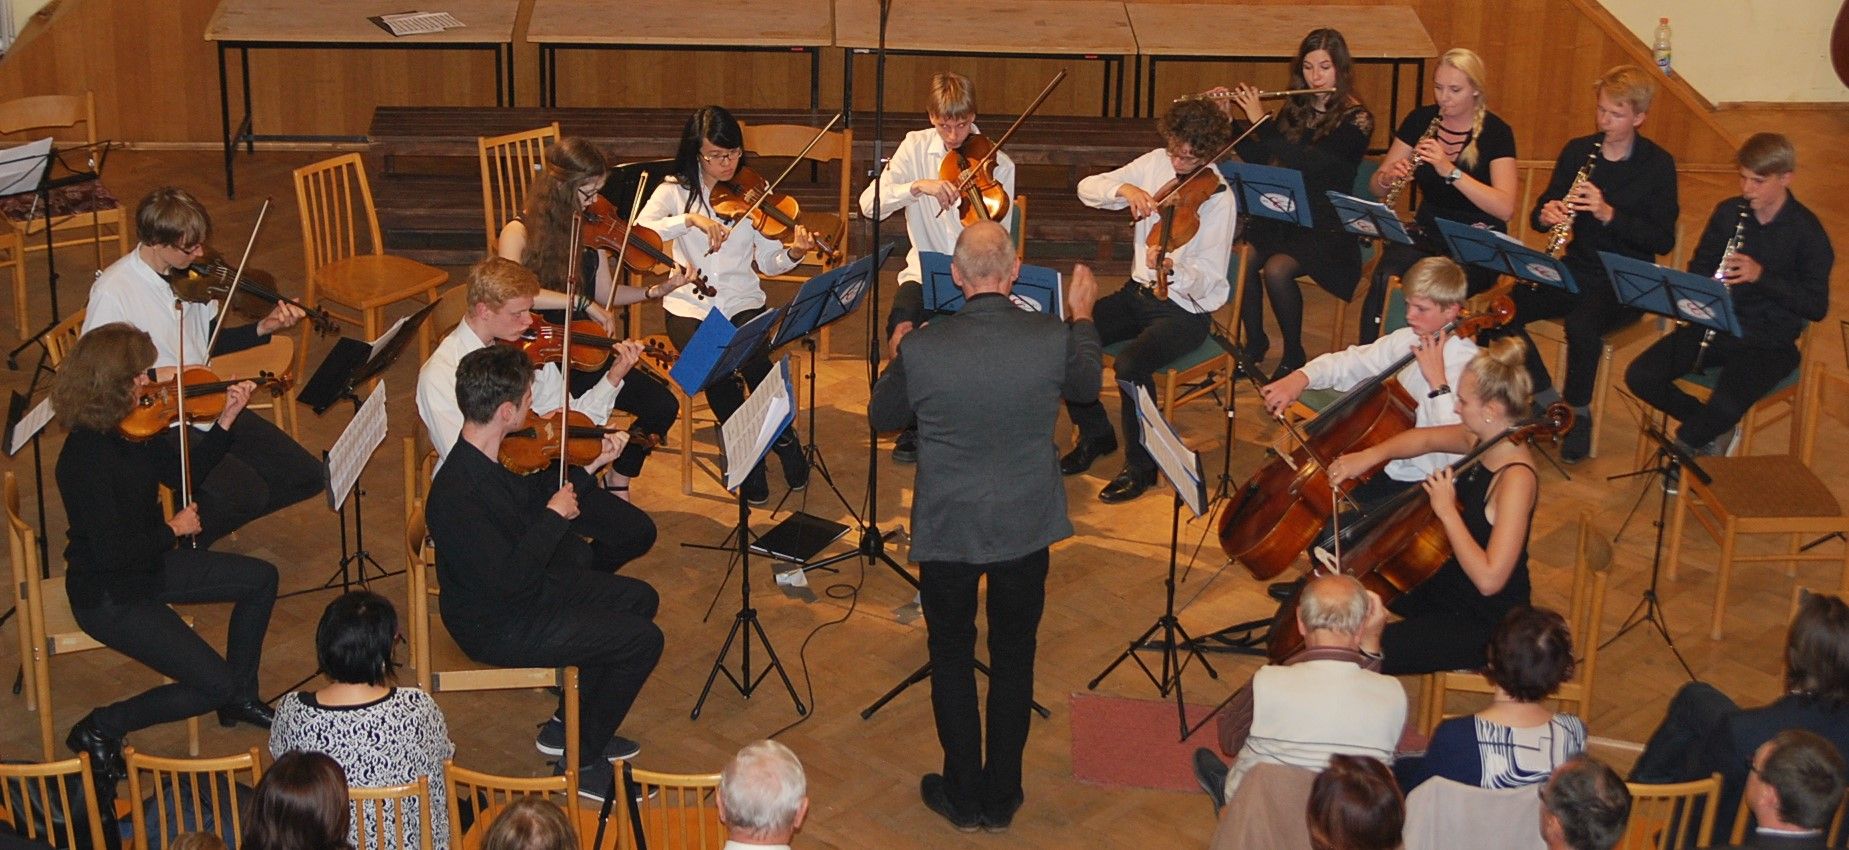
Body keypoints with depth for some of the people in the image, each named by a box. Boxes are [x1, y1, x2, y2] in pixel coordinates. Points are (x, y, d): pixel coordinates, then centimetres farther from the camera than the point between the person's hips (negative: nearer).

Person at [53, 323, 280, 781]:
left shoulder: (129, 428, -6)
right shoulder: (86, 458, -31)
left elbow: (183, 473, 7)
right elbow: (111, 552, -31)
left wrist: (226, 420, -4)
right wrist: (173, 529, -16)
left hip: (147, 564, 9)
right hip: (108, 597, -9)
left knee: (261, 578, 13)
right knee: (214, 684, -11)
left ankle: (240, 698, 28)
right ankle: (101, 730, 6)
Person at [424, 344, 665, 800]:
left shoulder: (486, 455, -6)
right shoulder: (457, 494, -35)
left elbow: (528, 495, 15)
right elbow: (509, 580, -34)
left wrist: (590, 465, 7)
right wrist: (555, 517, -25)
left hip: (523, 588, 10)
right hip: (497, 626, -10)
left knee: (640, 598, 18)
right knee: (643, 641, -9)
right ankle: (582, 762, 8)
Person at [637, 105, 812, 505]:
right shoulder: (675, 191, 3)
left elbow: (769, 262, 2)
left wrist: (793, 253, -19)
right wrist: (690, 219, -25)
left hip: (742, 301, 1)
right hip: (690, 303, 0)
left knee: (753, 360, -31)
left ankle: (783, 438, -7)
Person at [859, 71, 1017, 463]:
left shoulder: (997, 165, -3)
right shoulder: (916, 147, 0)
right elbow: (869, 203, -13)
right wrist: (918, 186, -27)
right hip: (924, 271, 1)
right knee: (901, 335, -27)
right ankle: (912, 423, 0)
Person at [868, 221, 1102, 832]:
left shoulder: (921, 348, -20)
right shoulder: (1054, 339, -17)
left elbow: (882, 417, 0)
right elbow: (1087, 385, 7)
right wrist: (1082, 316, 24)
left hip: (946, 530, -1)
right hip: (1026, 528, 1)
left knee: (951, 658, 17)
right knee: (1014, 660, 17)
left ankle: (962, 798, 27)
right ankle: (1001, 799, 27)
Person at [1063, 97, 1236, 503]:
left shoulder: (1218, 198, -17)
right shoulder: (1156, 163, -1)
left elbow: (1208, 280, -20)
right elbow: (1087, 188, 1)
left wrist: (1173, 269, -41)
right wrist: (1124, 188, -20)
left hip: (1186, 310, -6)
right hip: (1139, 292, 6)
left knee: (1130, 365, -33)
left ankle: (1140, 466, -10)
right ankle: (1095, 435, 9)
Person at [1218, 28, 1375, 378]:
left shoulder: (1355, 119, -9)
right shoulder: (1295, 110, 10)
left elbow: (1308, 164, -22)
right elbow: (1259, 160, 13)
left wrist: (1261, 122, -21)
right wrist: (1228, 120, 2)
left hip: (1327, 227, -5)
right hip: (1283, 215, 5)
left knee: (1276, 269, -32)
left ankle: (1293, 355, -9)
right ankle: (1255, 342, 0)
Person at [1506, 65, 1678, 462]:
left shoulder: (1658, 165, -5)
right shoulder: (1577, 151, 8)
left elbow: (1663, 240, -11)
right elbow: (1541, 211, 12)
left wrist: (1608, 214, -23)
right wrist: (1547, 214, -13)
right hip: (1575, 271, 5)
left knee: (1582, 324, -36)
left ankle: (1579, 414, -10)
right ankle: (1548, 401, -2)